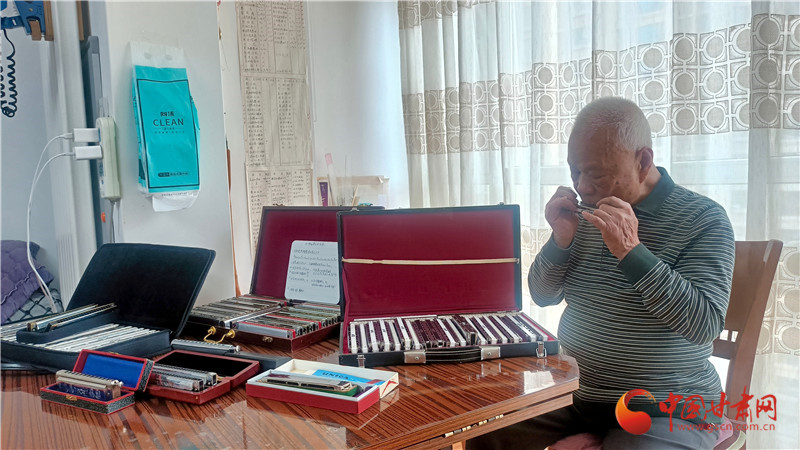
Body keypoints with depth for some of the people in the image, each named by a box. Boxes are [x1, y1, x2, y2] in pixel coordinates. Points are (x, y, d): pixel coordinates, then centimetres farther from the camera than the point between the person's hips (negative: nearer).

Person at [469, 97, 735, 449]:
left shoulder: (702, 219, -12)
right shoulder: (587, 213, 4)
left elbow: (706, 325, -22)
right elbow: (543, 296, 8)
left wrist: (631, 250, -29)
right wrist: (561, 240, -11)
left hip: (667, 409, -5)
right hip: (575, 393, 6)